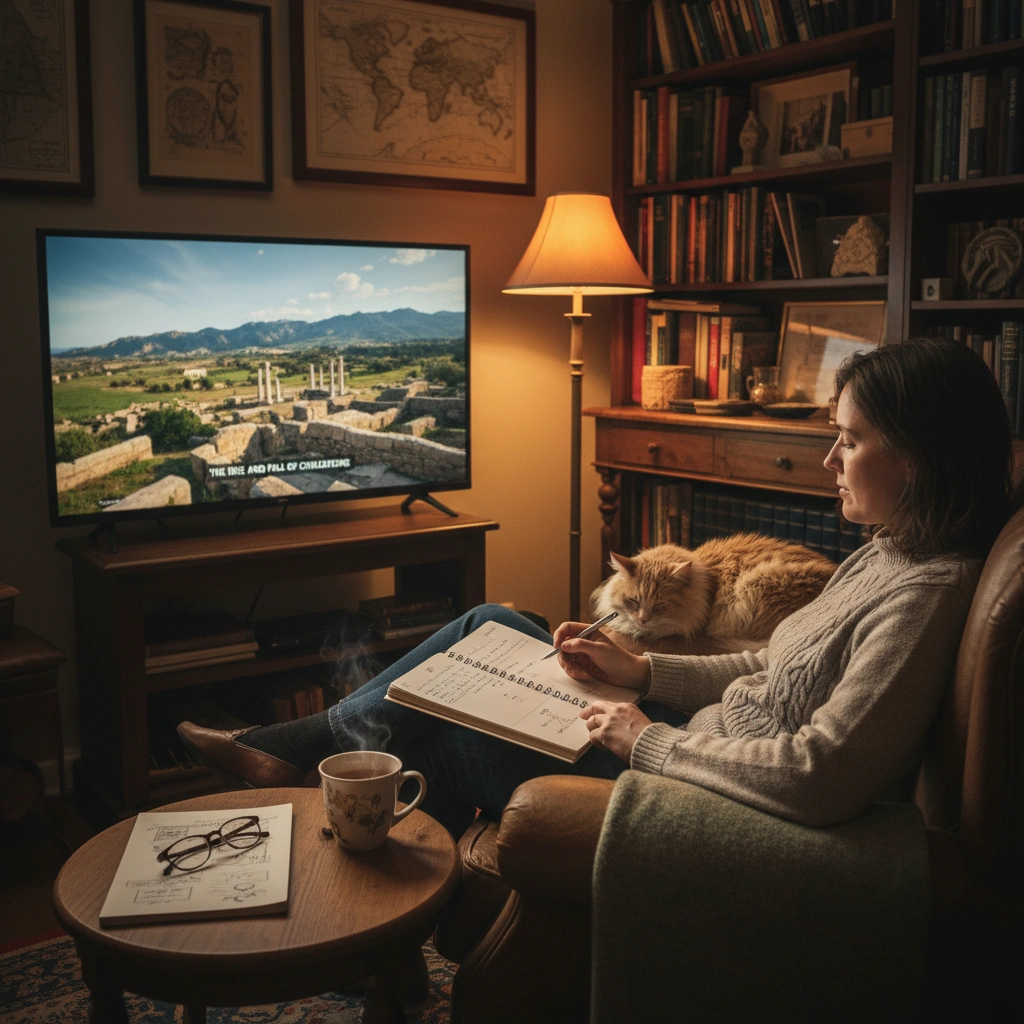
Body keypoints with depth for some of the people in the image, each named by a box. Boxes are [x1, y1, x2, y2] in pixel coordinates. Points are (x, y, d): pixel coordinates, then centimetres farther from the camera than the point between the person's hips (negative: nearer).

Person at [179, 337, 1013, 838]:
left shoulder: (926, 592, -25)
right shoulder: (890, 555, 5)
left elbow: (819, 776, -33)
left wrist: (649, 740, -21)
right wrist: (641, 670, 3)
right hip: (706, 737, 9)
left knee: (458, 734, 2)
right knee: (488, 629, 7)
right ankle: (291, 753, 17)